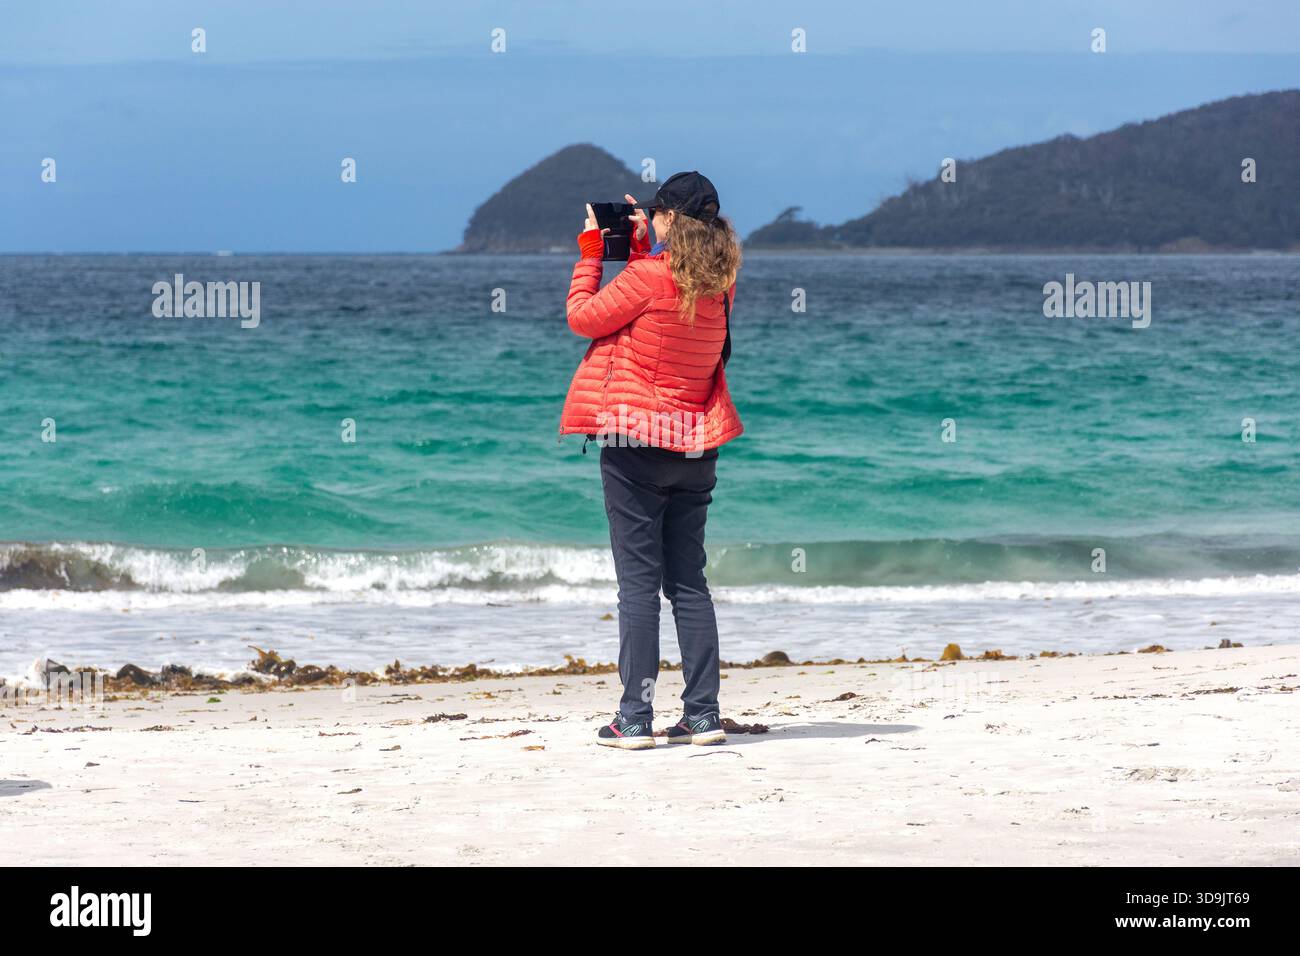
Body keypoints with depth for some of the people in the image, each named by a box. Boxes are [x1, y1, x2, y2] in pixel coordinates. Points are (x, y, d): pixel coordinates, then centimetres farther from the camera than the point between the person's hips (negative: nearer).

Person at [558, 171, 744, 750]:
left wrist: (590, 251, 6)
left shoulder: (647, 277, -15)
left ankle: (635, 719, -4)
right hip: (695, 448, 6)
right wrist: (638, 245, 19)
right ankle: (703, 715, 9)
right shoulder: (720, 285, 4)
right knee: (689, 582, 10)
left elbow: (582, 316, -3)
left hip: (636, 442, -6)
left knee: (638, 582, -4)